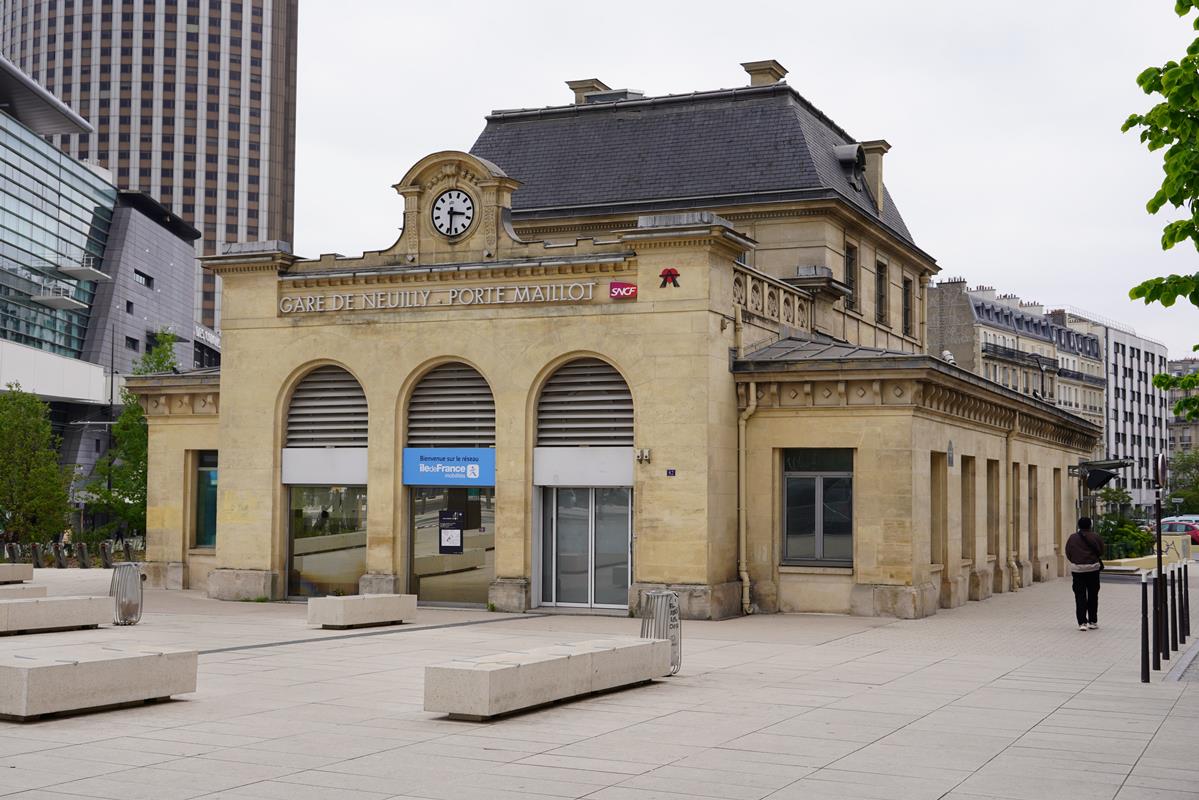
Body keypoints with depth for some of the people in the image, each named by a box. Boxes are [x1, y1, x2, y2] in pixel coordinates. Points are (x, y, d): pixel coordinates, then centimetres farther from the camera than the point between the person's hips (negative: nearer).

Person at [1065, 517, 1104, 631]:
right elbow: (1101, 551, 3)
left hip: (1077, 569, 0)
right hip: (1093, 568, 0)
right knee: (1093, 596, 11)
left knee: (1080, 596, 2)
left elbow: (1068, 554, 0)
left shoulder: (1072, 538, -2)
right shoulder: (1095, 537, -5)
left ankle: (1082, 622, -5)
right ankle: (1092, 621, 15)